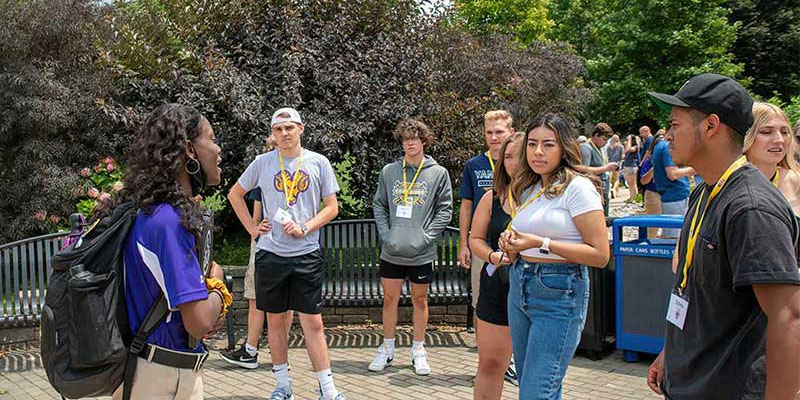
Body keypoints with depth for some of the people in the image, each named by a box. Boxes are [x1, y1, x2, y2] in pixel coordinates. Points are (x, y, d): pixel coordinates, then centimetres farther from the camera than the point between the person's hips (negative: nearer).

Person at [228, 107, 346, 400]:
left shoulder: (319, 162, 2)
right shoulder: (263, 162, 5)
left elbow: (331, 208, 3)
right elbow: (235, 194, 17)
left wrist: (305, 228, -12)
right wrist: (251, 227, 6)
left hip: (307, 254, -1)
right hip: (270, 254, 2)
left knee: (313, 323, 0)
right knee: (275, 320, 10)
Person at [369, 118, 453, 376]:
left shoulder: (438, 173, -1)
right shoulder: (389, 171, 4)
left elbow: (445, 210, -2)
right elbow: (379, 205, 8)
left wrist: (426, 236, -11)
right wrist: (385, 235, -5)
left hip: (421, 253, -1)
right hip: (392, 251, 2)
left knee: (420, 300, 10)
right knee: (390, 299, 10)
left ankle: (418, 351, 24)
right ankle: (387, 349, 25)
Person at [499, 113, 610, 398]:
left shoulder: (577, 187, -10)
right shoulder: (529, 188, 12)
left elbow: (600, 255, -16)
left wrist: (542, 243, -19)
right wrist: (513, 245, 1)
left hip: (559, 292, -8)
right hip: (519, 287, 8)